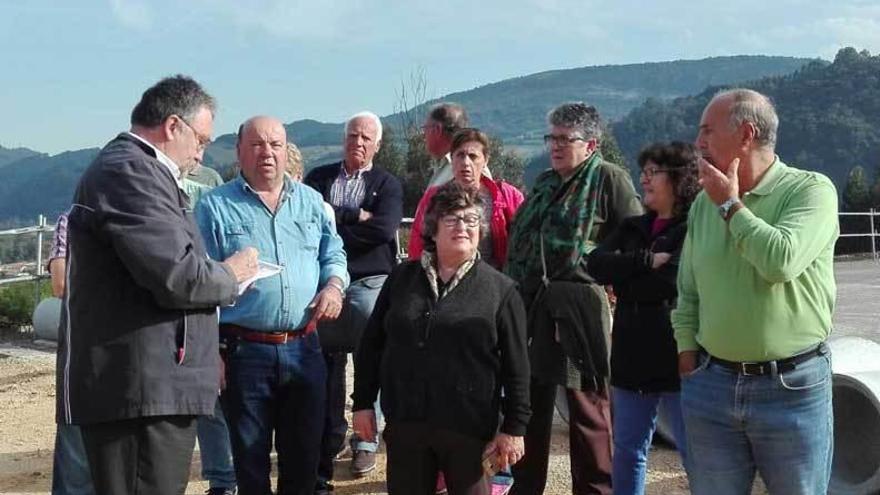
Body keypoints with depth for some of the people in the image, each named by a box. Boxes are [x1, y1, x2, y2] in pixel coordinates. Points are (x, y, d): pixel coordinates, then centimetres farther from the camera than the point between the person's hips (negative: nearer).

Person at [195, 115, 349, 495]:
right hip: (244, 351, -3)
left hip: (304, 347, 4)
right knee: (250, 456, 8)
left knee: (304, 453, 13)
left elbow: (333, 254, 19)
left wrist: (334, 285, -4)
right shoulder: (215, 207, -2)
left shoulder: (310, 201, 10)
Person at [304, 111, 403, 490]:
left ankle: (365, 443, 12)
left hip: (370, 284, -1)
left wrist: (332, 223, -8)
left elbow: (384, 229, -11)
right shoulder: (319, 178, 11)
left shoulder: (387, 185, 6)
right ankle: (331, 438, 17)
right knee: (327, 365, 5)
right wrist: (355, 216, -10)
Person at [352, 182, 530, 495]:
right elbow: (371, 345, 11)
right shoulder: (401, 278, 7)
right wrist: (363, 402, 6)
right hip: (404, 423, 3)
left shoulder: (500, 289, -1)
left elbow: (516, 366, -3)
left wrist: (514, 427, -6)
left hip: (469, 429, -2)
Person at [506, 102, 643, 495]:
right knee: (529, 400, 14)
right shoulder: (544, 182, 18)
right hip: (531, 304, 7)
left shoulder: (609, 178, -4)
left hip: (579, 306, -7)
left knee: (587, 404, 2)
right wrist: (515, 291, 15)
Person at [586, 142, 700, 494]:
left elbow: (673, 282, -20)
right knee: (626, 449, 15)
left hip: (678, 358, -7)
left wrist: (623, 276, -7)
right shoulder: (633, 228, 13)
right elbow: (596, 264, -2)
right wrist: (646, 261, -15)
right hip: (632, 357, 7)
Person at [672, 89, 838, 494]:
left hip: (791, 386, -4)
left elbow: (782, 261, -25)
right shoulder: (705, 202, 8)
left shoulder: (811, 190, -8)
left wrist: (730, 205, -12)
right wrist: (688, 356, 6)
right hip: (711, 383, 5)